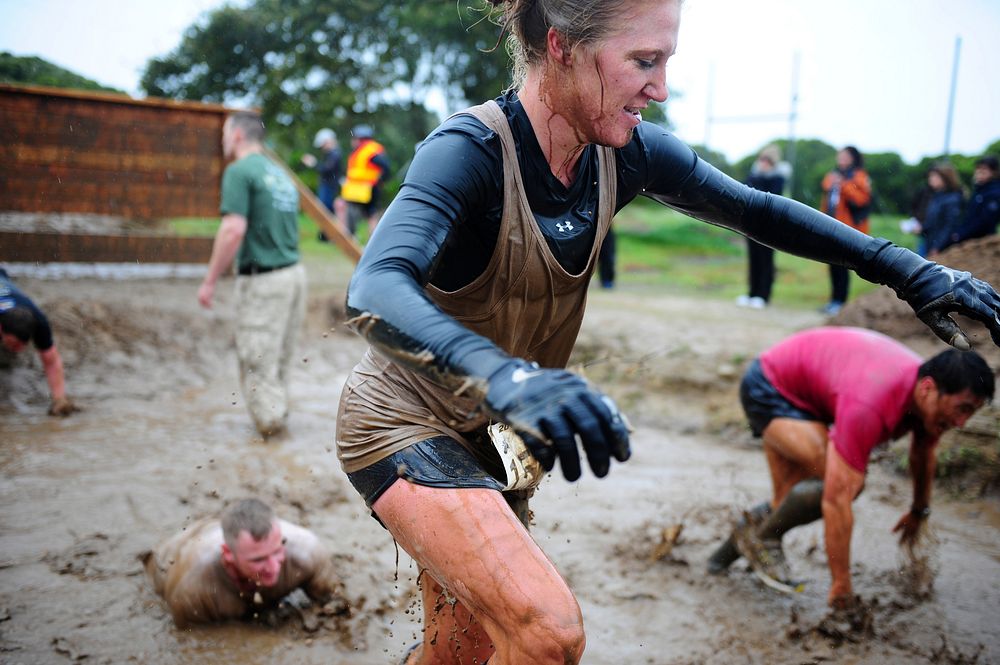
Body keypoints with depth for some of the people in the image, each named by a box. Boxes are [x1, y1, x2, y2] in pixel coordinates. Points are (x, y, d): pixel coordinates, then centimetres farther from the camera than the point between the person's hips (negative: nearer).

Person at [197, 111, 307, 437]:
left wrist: (210, 281, -13)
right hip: (294, 273, 8)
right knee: (281, 355, 17)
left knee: (257, 358, 2)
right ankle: (278, 411, 26)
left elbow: (234, 229, -19)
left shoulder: (239, 171, -9)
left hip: (263, 279, -8)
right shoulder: (279, 172, 17)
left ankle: (269, 420, 7)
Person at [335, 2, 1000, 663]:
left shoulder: (627, 152, -7)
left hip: (481, 436, 7)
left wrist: (907, 269, -1)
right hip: (403, 425, -7)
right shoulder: (469, 151, -27)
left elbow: (758, 210, 4)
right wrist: (501, 376, -61)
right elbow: (375, 291, -43)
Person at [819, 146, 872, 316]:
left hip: (847, 229, -7)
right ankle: (835, 300, 16)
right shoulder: (832, 176, 17)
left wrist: (843, 184, -24)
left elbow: (861, 199, -19)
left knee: (842, 266, -7)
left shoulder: (859, 177, -3)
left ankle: (839, 301, -3)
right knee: (833, 265, 9)